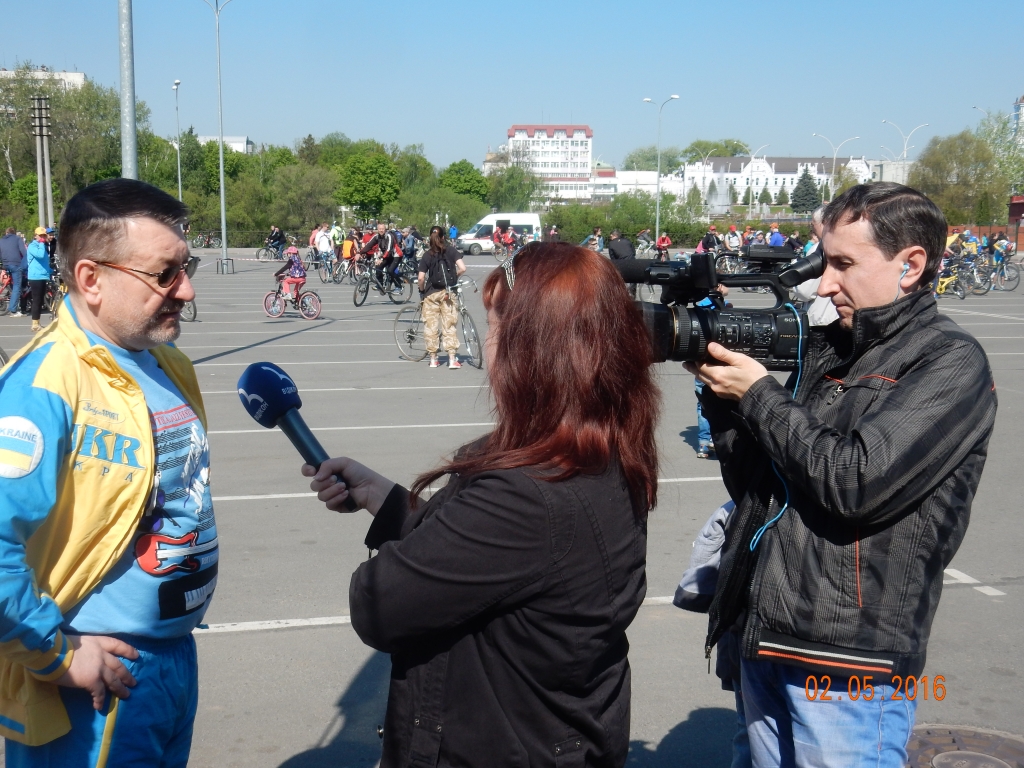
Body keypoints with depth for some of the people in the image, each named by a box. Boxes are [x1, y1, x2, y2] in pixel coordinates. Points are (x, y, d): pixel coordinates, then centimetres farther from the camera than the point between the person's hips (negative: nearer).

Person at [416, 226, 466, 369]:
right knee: (448, 325, 4)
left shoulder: (427, 255, -2)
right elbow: (462, 268, -10)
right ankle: (452, 360, 1)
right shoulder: (451, 250, 0)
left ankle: (433, 359, 12)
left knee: (431, 325, 8)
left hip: (431, 293, 0)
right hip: (447, 292, 1)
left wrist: (422, 290, 8)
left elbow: (421, 278, -9)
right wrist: (454, 278, 8)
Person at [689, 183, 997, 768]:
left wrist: (758, 393, -11)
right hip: (766, 638, 7)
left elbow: (856, 482, -20)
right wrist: (721, 394, -2)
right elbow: (754, 485, 12)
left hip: (848, 660, -7)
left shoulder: (950, 361, -8)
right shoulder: (828, 348, 12)